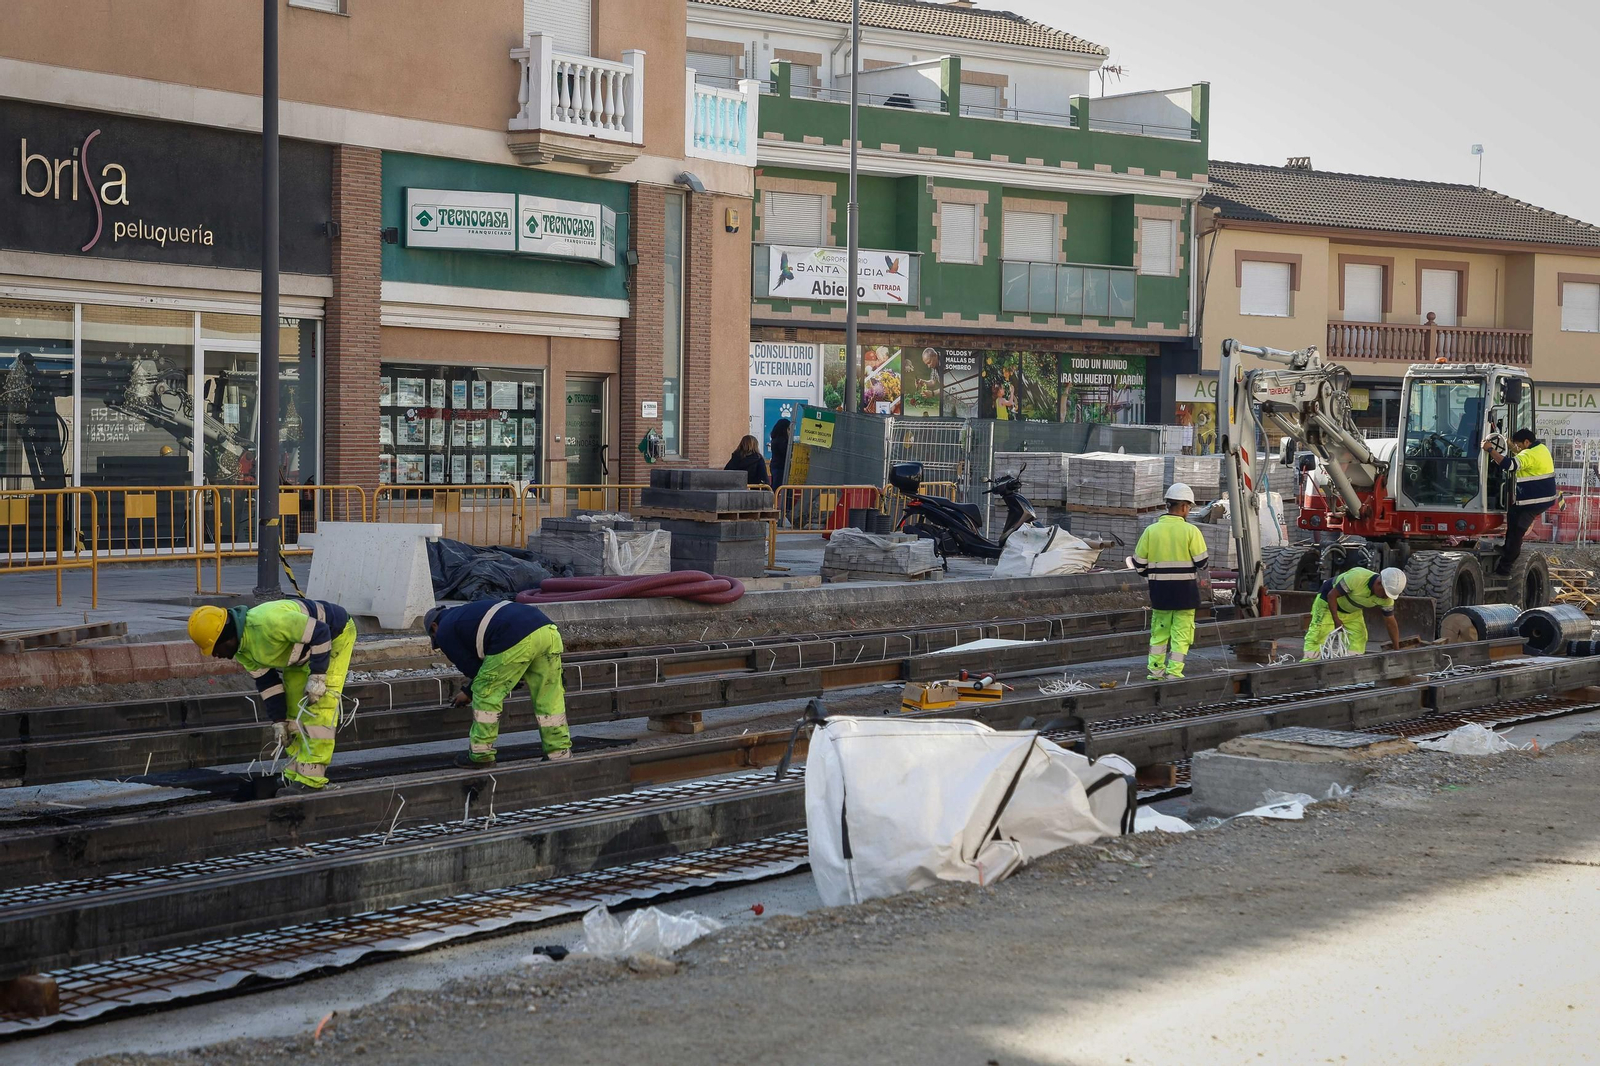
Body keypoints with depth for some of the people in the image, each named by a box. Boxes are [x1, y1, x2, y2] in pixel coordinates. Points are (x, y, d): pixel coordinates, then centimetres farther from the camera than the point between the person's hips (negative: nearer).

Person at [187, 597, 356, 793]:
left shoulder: (266, 622, -38)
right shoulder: (242, 650, -8)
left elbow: (320, 633, -34)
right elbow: (266, 682, 4)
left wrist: (317, 677, -29)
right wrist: (281, 720, 4)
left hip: (335, 634, -9)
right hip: (304, 647, 9)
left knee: (319, 707, -16)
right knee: (293, 707, 8)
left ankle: (310, 778, -15)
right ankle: (295, 775, 16)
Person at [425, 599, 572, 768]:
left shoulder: (444, 632, 18)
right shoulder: (467, 612, 40)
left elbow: (472, 668, 16)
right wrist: (469, 692, 48)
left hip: (518, 640, -7)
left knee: (486, 693, 10)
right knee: (548, 697, 15)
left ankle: (480, 755, 16)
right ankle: (560, 753, 16)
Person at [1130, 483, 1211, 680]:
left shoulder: (1151, 530, -2)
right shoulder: (1190, 531, -11)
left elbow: (1139, 563, 1)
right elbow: (1202, 561, -9)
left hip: (1160, 590, 3)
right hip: (1185, 590, -3)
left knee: (1159, 630, 16)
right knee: (1181, 632, 5)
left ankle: (1155, 670, 19)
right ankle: (1174, 672, 3)